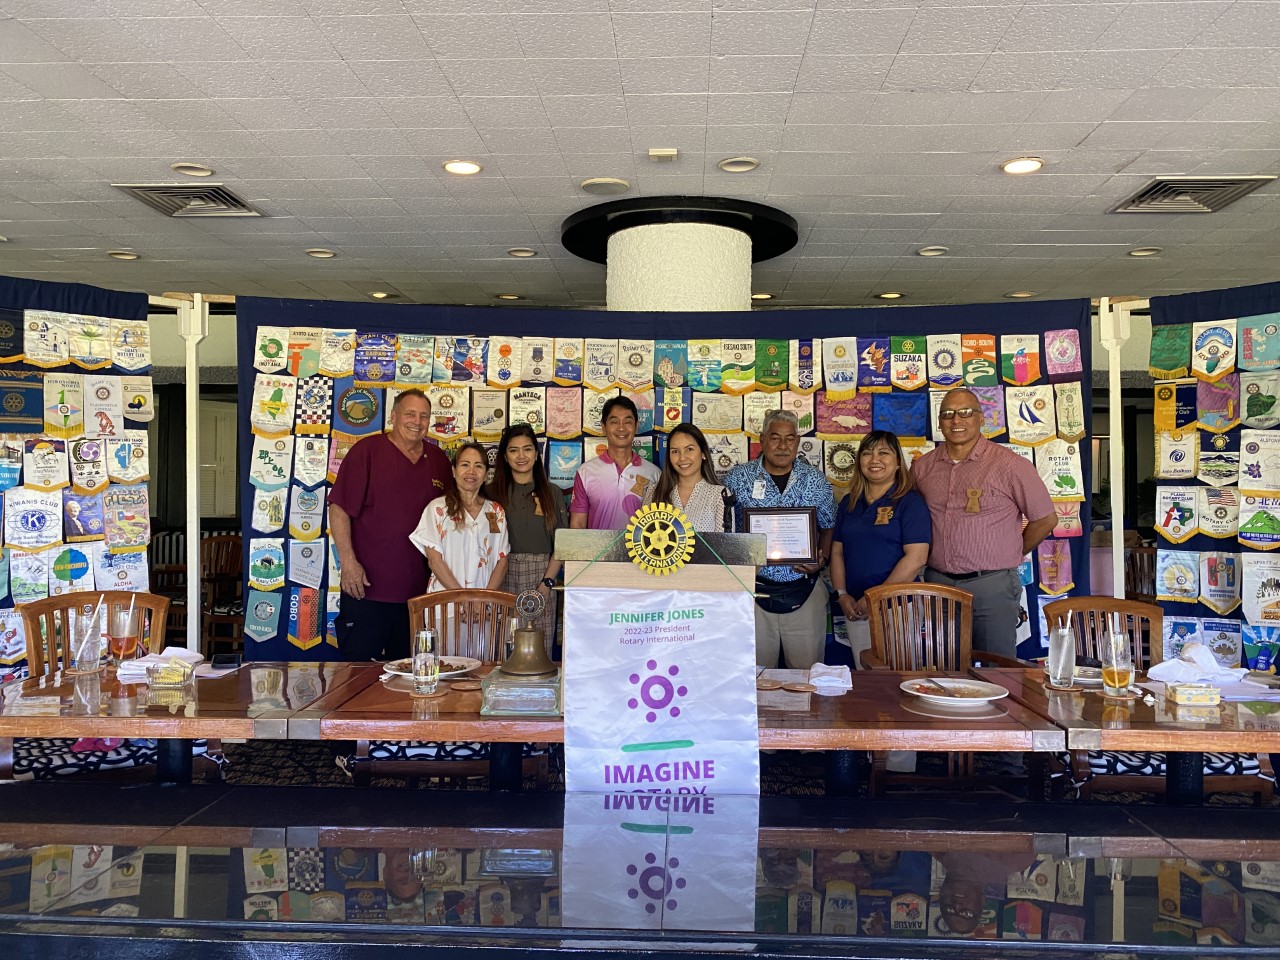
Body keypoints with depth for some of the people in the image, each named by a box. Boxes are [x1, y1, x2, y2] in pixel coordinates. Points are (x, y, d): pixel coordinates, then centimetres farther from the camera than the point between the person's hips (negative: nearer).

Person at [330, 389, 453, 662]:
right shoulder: (368, 450, -3)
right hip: (366, 587, -4)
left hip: (418, 590, 5)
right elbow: (339, 508, -8)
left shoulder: (438, 460, 10)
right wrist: (348, 562, -15)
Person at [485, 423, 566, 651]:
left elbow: (561, 545, 6)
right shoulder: (492, 493, 6)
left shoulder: (552, 494, 9)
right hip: (502, 577, -1)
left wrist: (547, 583, -6)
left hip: (541, 581, 1)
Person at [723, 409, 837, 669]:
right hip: (754, 590, -1)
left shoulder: (815, 480, 5)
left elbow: (828, 527, 13)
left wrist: (821, 559, -5)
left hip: (803, 590, 1)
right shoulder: (738, 478, 1)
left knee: (806, 670, 7)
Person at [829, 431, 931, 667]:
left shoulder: (910, 501, -4)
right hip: (855, 609, 5)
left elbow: (916, 558, -13)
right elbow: (837, 552, 14)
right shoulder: (849, 503, 14)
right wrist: (841, 595, -1)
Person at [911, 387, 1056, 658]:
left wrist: (1012, 555, 5)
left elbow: (1045, 519, 0)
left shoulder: (1008, 464, -6)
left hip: (992, 585, -3)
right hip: (937, 582, 4)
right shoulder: (923, 467, 7)